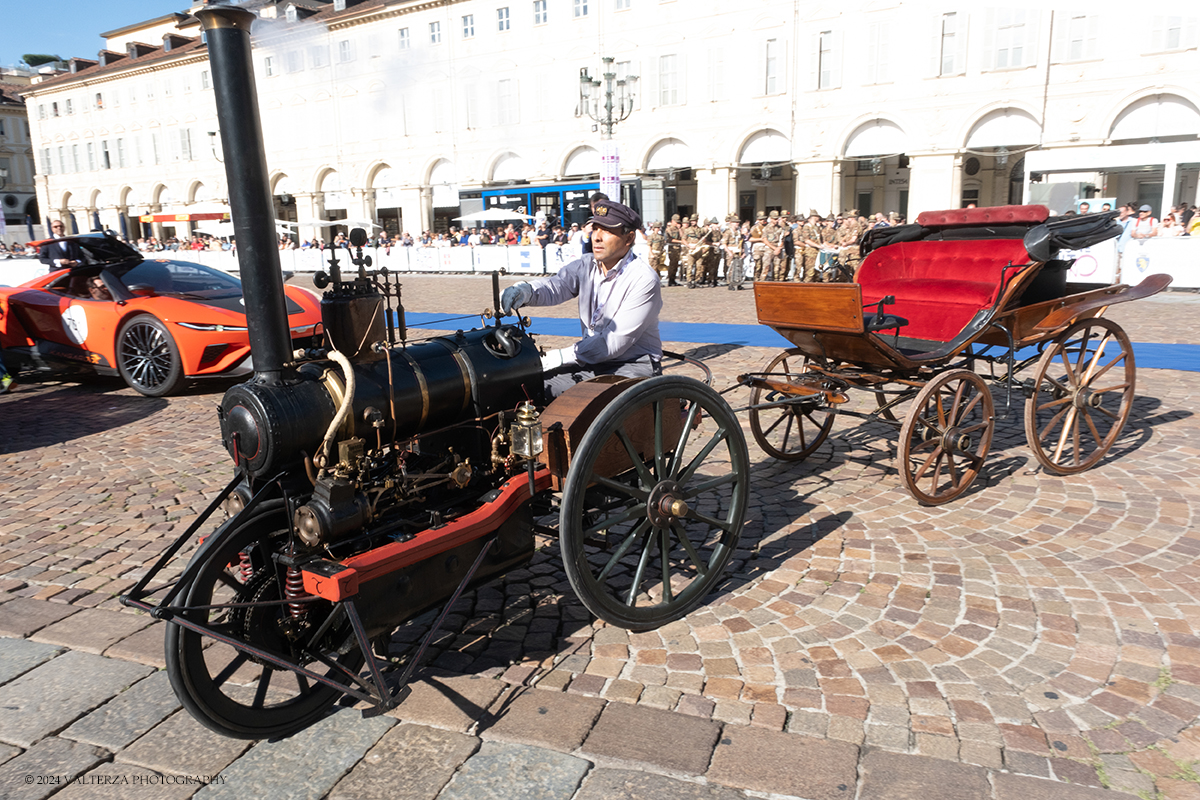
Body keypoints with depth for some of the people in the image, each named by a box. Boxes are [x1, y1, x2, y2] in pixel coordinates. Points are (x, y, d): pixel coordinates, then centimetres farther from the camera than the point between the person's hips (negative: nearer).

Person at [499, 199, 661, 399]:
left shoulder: (644, 280, -17)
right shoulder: (586, 265, 5)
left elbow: (615, 341, -22)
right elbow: (556, 285, -12)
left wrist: (562, 357, -25)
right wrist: (525, 291, -36)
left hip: (635, 366, -6)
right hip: (591, 362, 6)